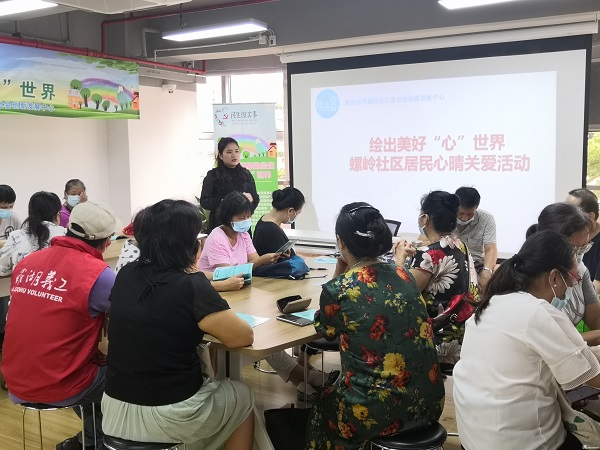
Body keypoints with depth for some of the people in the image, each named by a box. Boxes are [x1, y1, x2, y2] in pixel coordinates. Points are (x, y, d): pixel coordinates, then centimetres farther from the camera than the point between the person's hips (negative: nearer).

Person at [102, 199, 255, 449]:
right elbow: (244, 337, -14)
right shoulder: (191, 285, -20)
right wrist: (209, 320, 3)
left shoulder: (126, 275, -1)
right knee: (242, 396, 23)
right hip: (169, 416, -6)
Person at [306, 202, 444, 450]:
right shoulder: (404, 275, 2)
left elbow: (324, 330, 8)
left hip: (380, 411, -5)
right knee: (335, 390, 31)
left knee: (323, 405, 27)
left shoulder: (337, 289, -14)